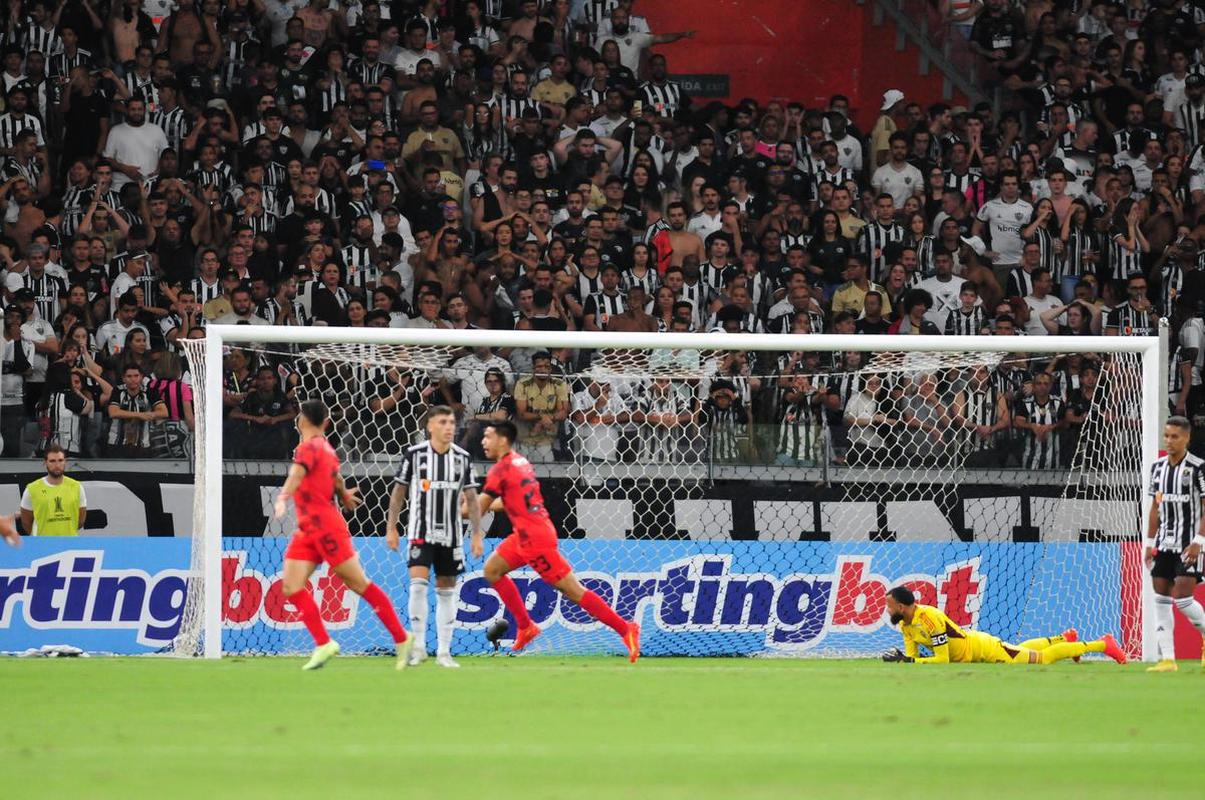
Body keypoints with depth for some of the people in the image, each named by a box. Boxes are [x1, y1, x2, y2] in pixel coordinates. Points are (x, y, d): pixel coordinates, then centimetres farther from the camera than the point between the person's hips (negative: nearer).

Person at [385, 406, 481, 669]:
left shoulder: (462, 457, 3)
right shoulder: (414, 454, -4)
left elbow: (471, 499, 7)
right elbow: (398, 492, 4)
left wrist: (477, 534, 2)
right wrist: (391, 528, 1)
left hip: (450, 534, 3)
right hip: (420, 531, -3)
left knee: (446, 590, 5)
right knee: (418, 582, -17)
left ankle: (443, 651, 11)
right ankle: (418, 646, -9)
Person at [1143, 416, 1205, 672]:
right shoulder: (1158, 467, 9)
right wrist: (1150, 543, 13)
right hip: (1164, 544, 6)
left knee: (1183, 598, -13)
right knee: (1161, 600, 2)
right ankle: (1167, 659, 4)